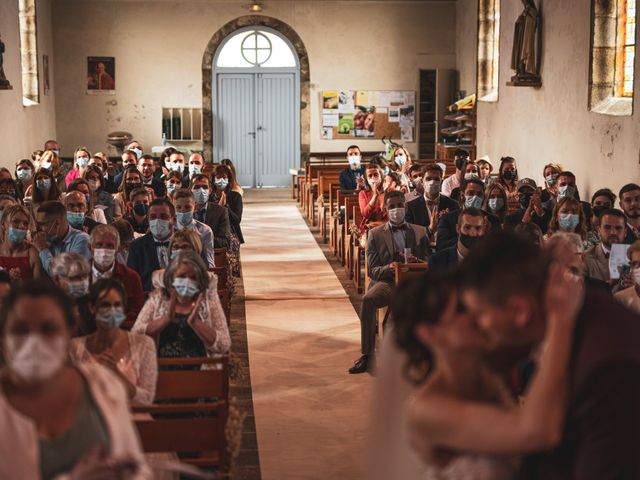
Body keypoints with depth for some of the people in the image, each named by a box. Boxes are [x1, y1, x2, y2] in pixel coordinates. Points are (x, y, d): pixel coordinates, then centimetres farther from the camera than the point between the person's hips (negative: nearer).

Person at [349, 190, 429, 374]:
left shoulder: (420, 232, 18)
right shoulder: (375, 234, 15)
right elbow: (372, 270, 6)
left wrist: (416, 262, -14)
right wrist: (389, 268, -17)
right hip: (387, 282, 0)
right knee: (368, 300, -34)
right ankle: (367, 355, -29)